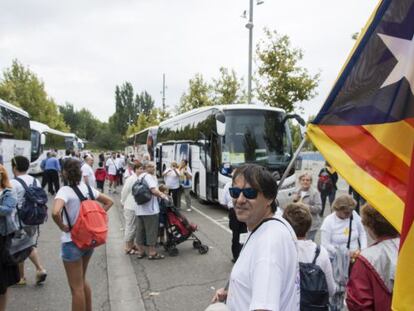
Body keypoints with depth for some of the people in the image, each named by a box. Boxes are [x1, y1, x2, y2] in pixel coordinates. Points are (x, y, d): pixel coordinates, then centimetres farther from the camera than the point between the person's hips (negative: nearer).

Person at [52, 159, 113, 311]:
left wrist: (63, 227, -18)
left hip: (72, 242, -7)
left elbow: (55, 213, -35)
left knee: (76, 288, 6)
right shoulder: (88, 188, 2)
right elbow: (109, 202, 13)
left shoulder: (65, 190, -17)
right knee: (82, 281, 25)